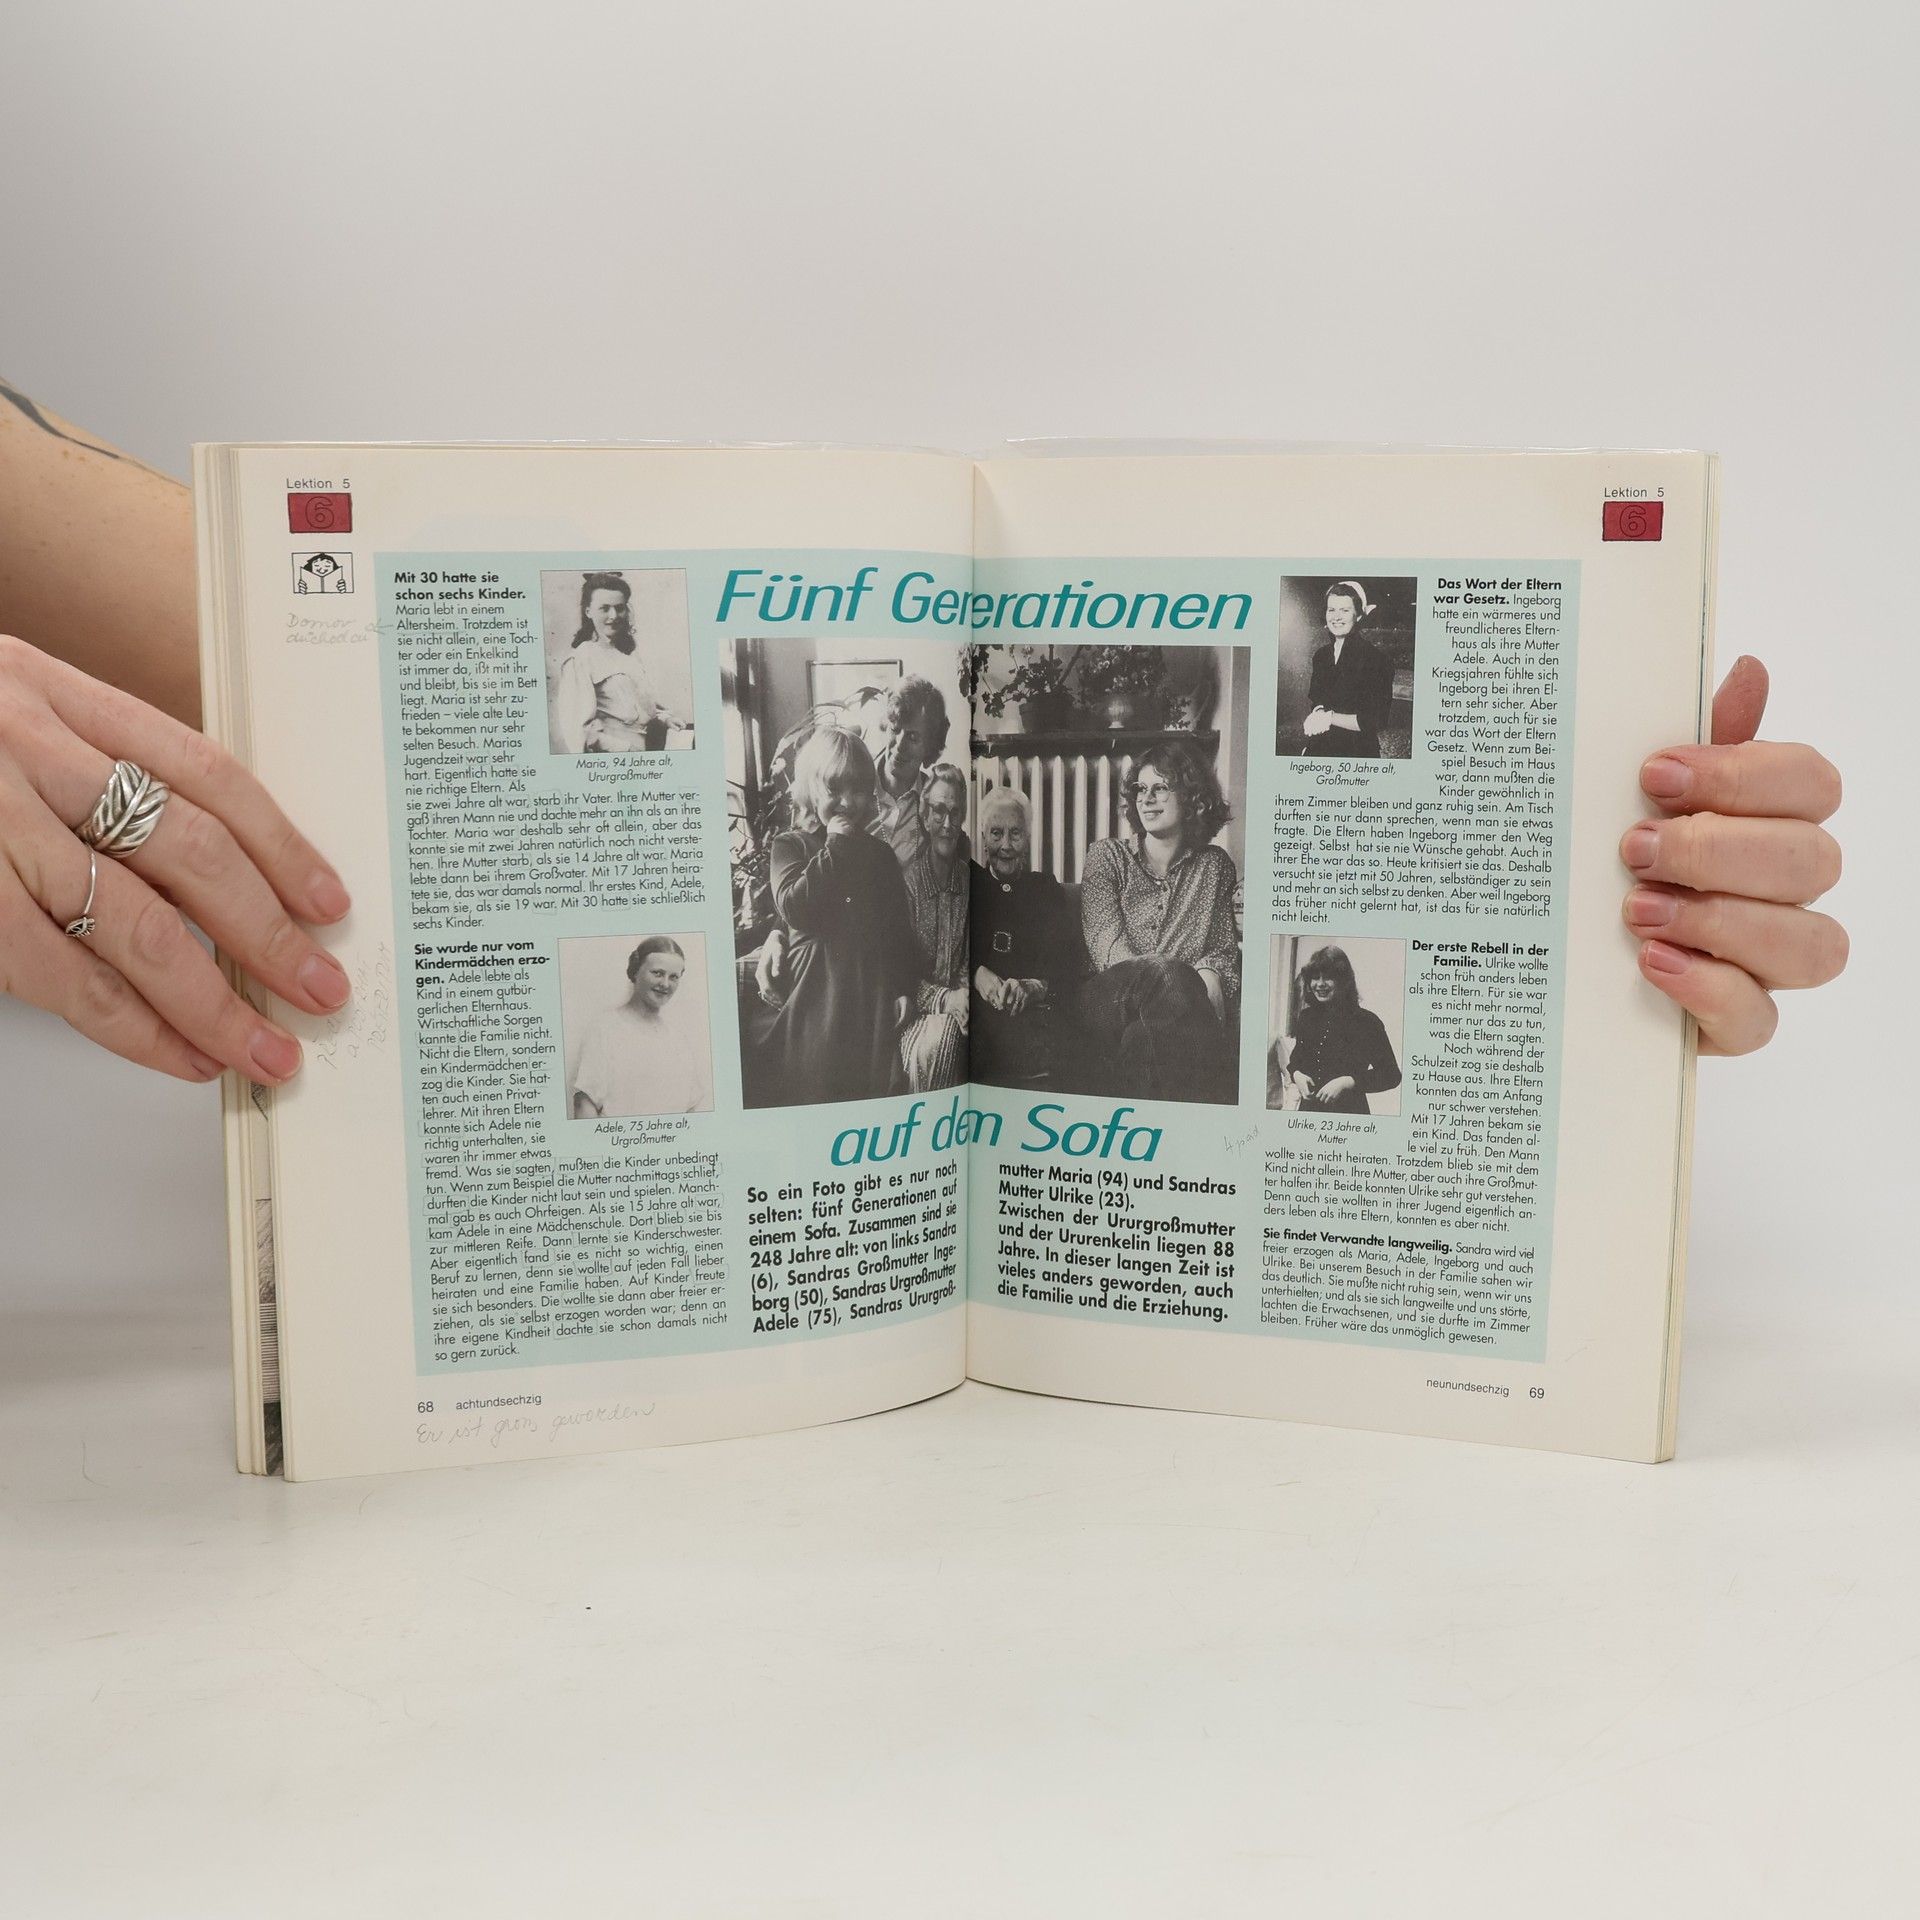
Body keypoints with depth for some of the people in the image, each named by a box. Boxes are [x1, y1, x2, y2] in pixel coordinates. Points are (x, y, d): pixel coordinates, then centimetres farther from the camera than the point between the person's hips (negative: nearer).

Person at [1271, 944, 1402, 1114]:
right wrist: (1296, 1074, -6)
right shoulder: (1307, 1017, 2)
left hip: (1349, 1112, -5)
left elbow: (1391, 1075, -11)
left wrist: (1346, 1083, -22)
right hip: (1308, 1109, 5)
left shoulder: (1366, 1022, -13)